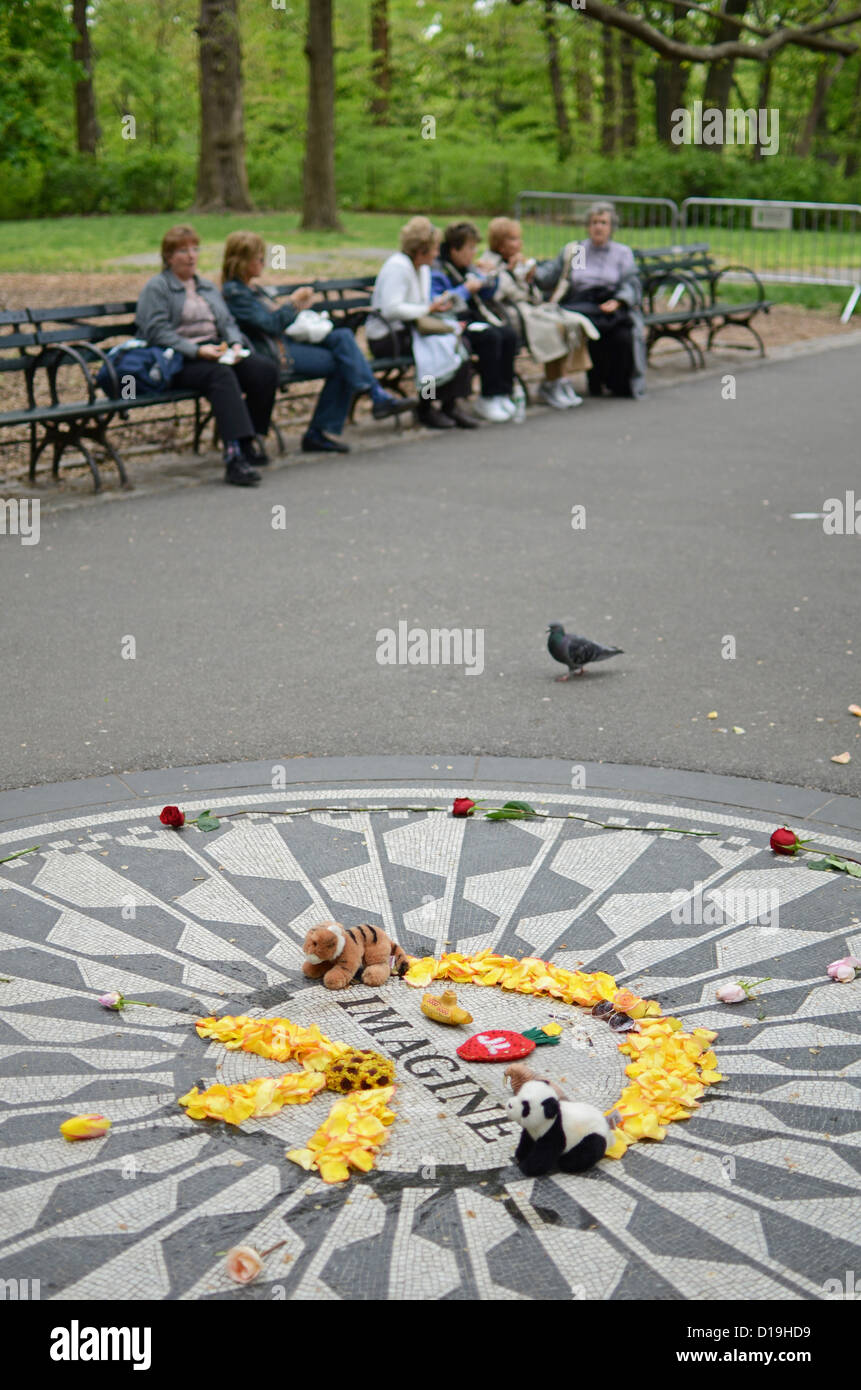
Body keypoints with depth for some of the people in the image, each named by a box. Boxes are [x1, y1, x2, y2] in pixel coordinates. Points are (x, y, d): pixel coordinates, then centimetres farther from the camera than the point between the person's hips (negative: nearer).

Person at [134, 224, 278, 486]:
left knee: (266, 369, -21)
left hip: (216, 352, 7)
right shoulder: (156, 287, 4)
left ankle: (252, 440, -14)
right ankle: (235, 457, -50)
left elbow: (228, 322, 22)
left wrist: (235, 344, -2)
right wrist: (197, 350, -19)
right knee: (221, 375, -39)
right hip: (180, 361, -6)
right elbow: (157, 332, -8)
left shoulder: (207, 287, 27)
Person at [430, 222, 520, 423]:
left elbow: (487, 295, 29)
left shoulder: (467, 268, 20)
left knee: (509, 334, -14)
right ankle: (488, 400, -23)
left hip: (473, 317, 9)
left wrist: (489, 278, 8)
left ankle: (502, 394, -10)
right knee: (490, 337, -30)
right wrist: (466, 290, -16)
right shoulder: (436, 271, -7)